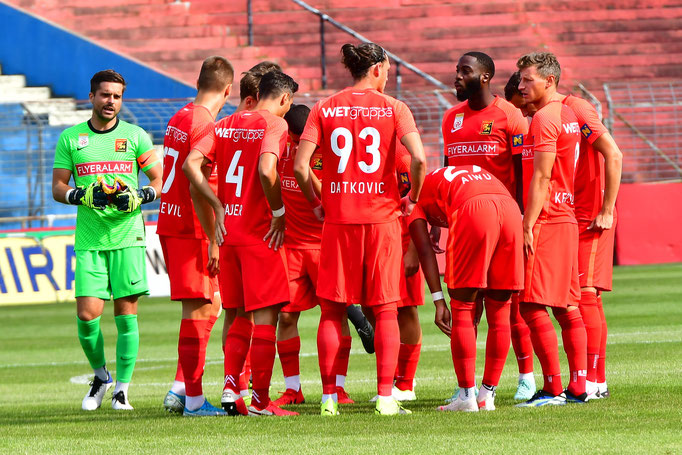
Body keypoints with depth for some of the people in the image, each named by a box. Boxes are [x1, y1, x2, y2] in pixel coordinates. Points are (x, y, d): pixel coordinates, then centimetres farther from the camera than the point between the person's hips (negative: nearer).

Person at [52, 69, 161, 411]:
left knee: (126, 313, -3)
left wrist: (138, 197, -11)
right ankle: (100, 375, 17)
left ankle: (122, 389, 5)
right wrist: (83, 196, -11)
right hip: (89, 239, 1)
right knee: (87, 315, -7)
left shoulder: (135, 136, 7)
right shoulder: (70, 138, 9)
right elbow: (58, 188, 8)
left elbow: (160, 181, 8)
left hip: (128, 236, -1)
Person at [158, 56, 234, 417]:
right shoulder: (205, 127, -16)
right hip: (191, 229, -9)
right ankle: (194, 399, -1)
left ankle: (179, 388, 14)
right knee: (198, 311, -4)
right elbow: (197, 187, -21)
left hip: (170, 222, 9)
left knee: (210, 306, 16)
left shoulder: (178, 119, 13)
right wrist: (212, 241, -19)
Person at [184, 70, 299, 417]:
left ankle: (231, 388, 7)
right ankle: (260, 400, -1)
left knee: (240, 316, 16)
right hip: (259, 233, -7)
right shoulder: (275, 124, -8)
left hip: (229, 232, 7)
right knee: (265, 315, -1)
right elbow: (266, 170, -24)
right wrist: (279, 212, -12)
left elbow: (191, 164, 5)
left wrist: (219, 207, 6)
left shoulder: (226, 124, 12)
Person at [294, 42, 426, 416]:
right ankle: (385, 397, -1)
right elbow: (418, 159, -14)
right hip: (382, 216, -1)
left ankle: (329, 397, 5)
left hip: (338, 218, 1)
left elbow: (300, 165, -5)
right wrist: (412, 198, 2)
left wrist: (316, 204, 9)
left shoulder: (324, 109, 3)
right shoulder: (393, 108, -1)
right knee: (386, 310, 4)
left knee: (331, 311, 8)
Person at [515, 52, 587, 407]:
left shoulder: (544, 118, -12)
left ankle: (553, 389, -12)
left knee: (533, 307, -9)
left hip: (546, 221, -10)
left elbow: (541, 178, -17)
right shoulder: (568, 115, 18)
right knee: (566, 307, 9)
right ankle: (577, 387, 8)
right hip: (567, 219, 10)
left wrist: (528, 224, -17)